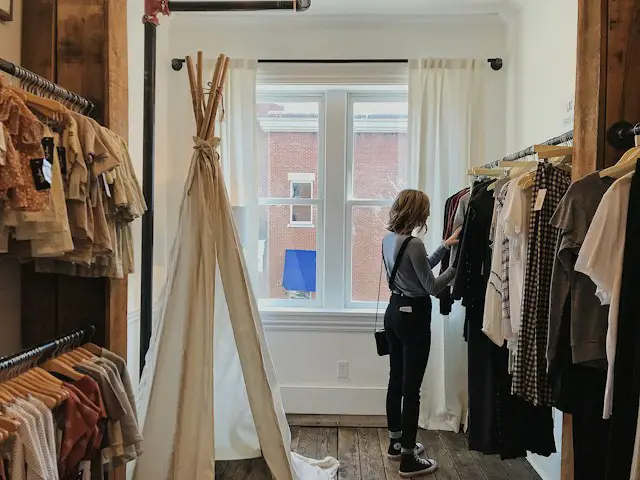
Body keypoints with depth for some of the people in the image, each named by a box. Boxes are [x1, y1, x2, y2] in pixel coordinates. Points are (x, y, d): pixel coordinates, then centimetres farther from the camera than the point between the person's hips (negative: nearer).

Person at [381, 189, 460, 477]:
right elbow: (432, 287, -14)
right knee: (411, 387, 0)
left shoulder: (389, 239, 6)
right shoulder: (413, 244, -21)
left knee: (396, 380, 18)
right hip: (414, 316, -9)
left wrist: (445, 247, 15)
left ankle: (396, 442, 32)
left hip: (394, 311, 9)